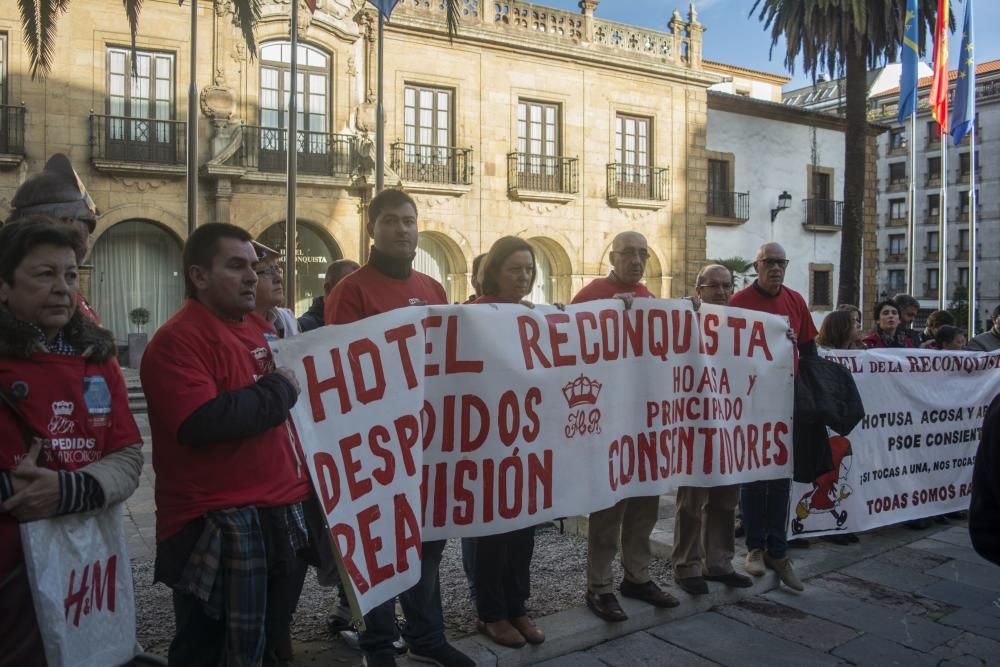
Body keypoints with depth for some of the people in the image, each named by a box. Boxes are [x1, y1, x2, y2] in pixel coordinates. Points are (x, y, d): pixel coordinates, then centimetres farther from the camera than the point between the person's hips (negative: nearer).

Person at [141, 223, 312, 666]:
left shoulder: (259, 329, 12)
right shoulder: (177, 340, -15)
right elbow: (201, 423, -28)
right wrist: (280, 390, -17)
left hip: (282, 512, 8)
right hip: (217, 525, -8)